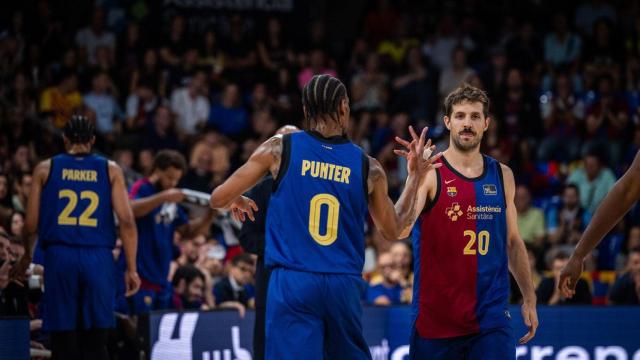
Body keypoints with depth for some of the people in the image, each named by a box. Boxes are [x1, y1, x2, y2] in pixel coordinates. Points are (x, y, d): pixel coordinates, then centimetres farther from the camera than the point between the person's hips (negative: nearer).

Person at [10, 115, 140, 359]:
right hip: (98, 258, 0)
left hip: (59, 257, 0)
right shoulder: (110, 170, 8)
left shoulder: (45, 169, 8)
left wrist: (26, 257, 25)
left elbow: (31, 224, 7)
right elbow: (126, 222, -1)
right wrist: (131, 269, 2)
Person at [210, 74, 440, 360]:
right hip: (345, 286, 2)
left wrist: (237, 202, 26)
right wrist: (415, 176, 28)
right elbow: (393, 230, 19)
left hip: (292, 282, -2)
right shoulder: (368, 167, 5)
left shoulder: (279, 149, -1)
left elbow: (218, 199, 3)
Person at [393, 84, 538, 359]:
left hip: (492, 318, 3)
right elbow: (400, 230, -21)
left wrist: (529, 299, 16)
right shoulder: (430, 175, -6)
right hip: (436, 319, -3)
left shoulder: (502, 175, 10)